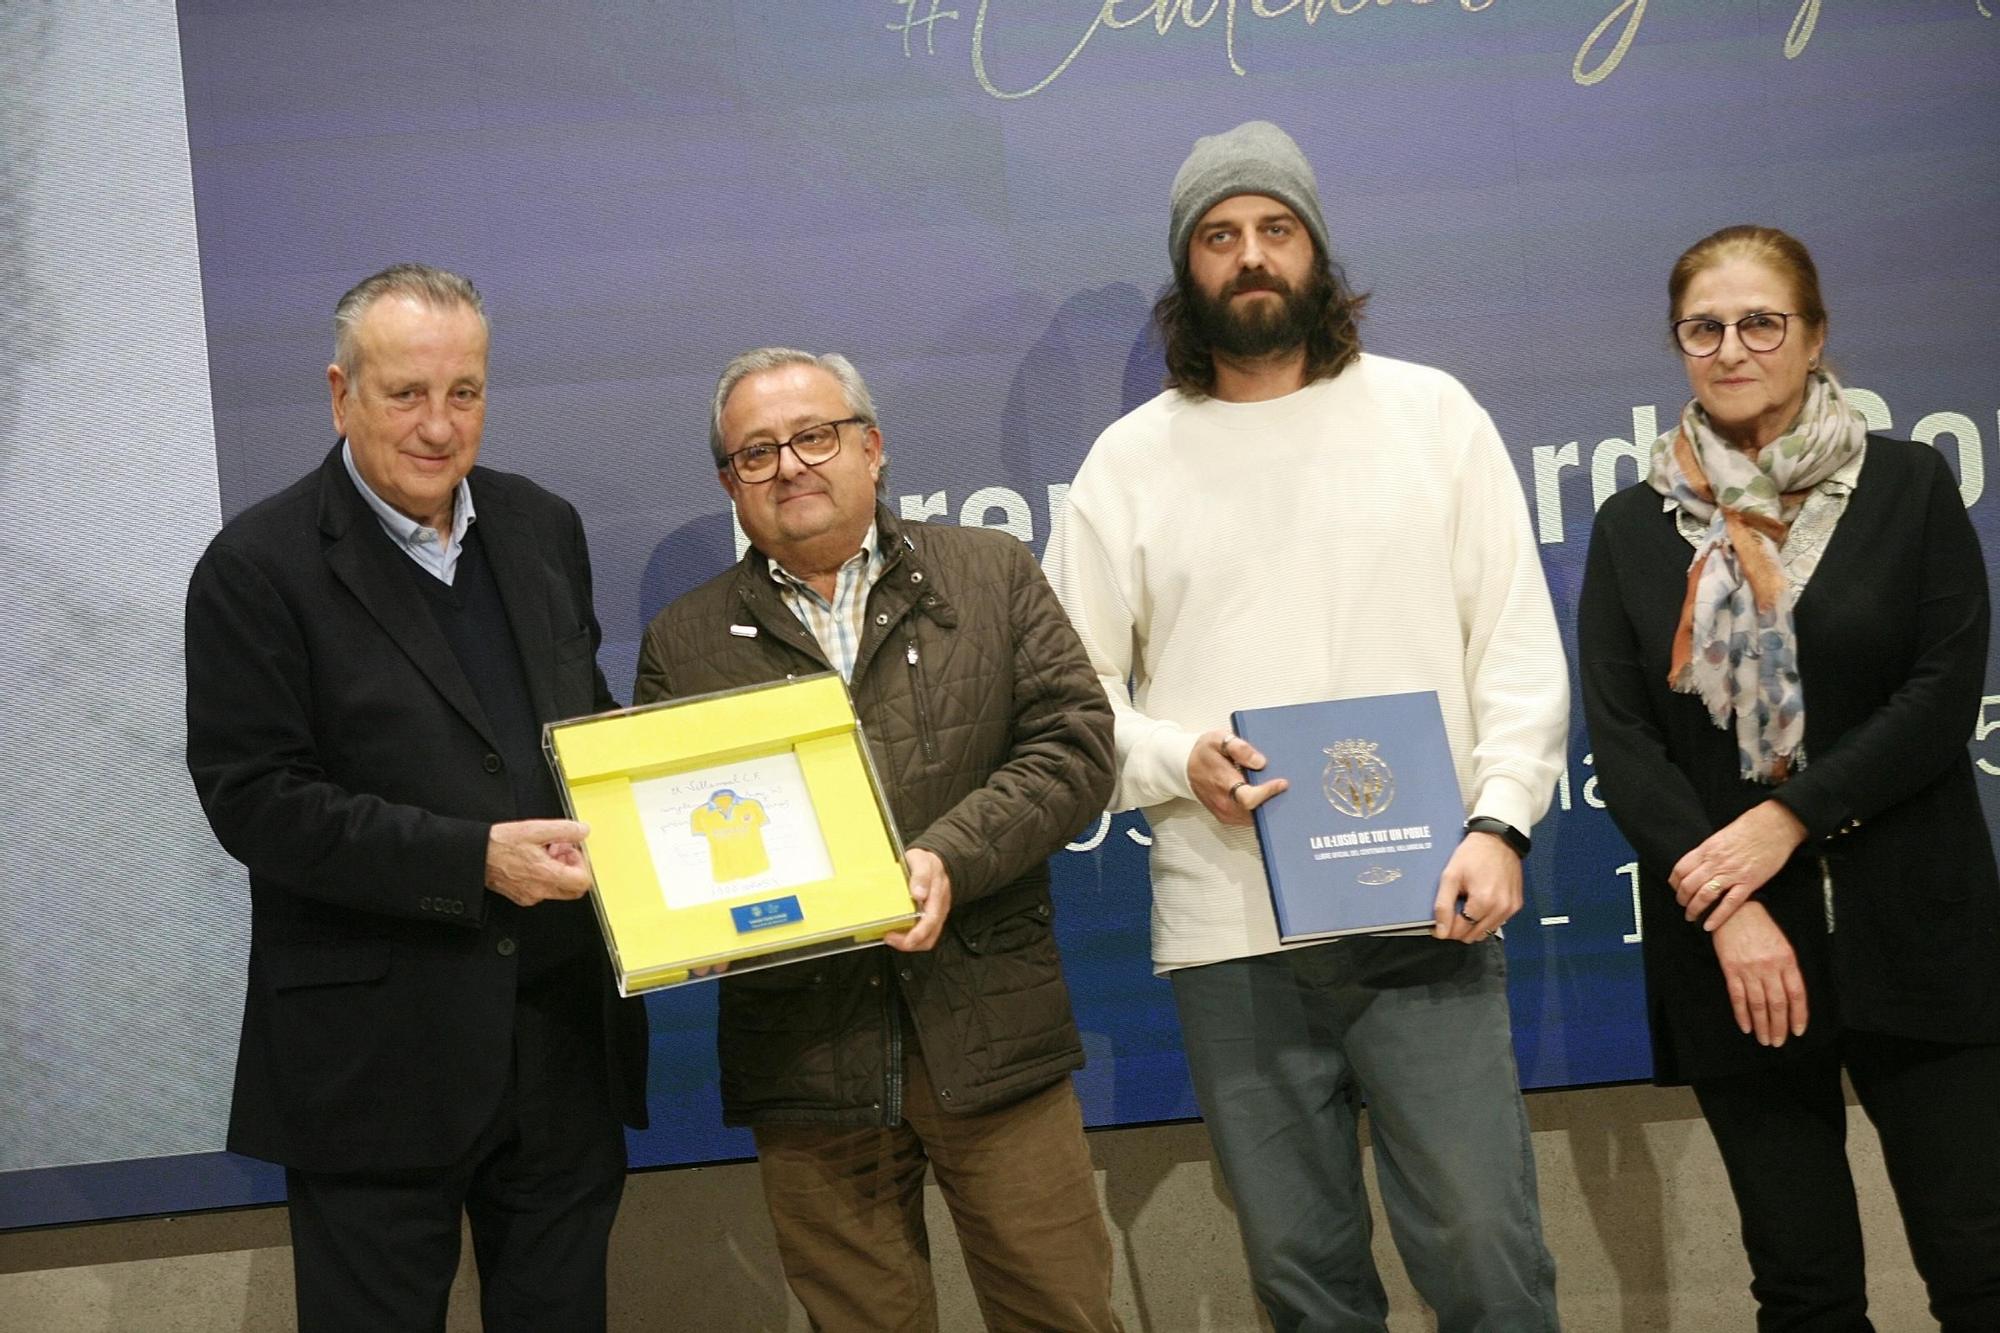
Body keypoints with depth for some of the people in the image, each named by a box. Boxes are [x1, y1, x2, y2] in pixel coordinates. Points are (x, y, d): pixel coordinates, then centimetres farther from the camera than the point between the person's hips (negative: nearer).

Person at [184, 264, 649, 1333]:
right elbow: (253, 800, -14)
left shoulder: (544, 530, 9)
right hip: (378, 1059, -5)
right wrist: (471, 858, -22)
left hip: (565, 1039, 5)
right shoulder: (259, 566, -9)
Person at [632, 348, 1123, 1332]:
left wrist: (948, 859, -14)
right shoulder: (684, 644, 10)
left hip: (991, 1032, 0)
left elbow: (1074, 745, -1)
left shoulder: (992, 577, 8)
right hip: (805, 1057, 1)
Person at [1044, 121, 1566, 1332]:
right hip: (1229, 929, 1)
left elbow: (1518, 646, 4)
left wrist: (1500, 824, -9)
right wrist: (1178, 762, -10)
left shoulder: (1432, 413, 7)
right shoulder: (1131, 460, 8)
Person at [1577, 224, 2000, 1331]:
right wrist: (1730, 910, -12)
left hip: (1910, 934, -1)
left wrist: (1788, 819, -14)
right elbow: (1619, 738, 0)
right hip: (1729, 947, 1)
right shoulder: (1634, 527, 8)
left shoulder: (1906, 486, 4)